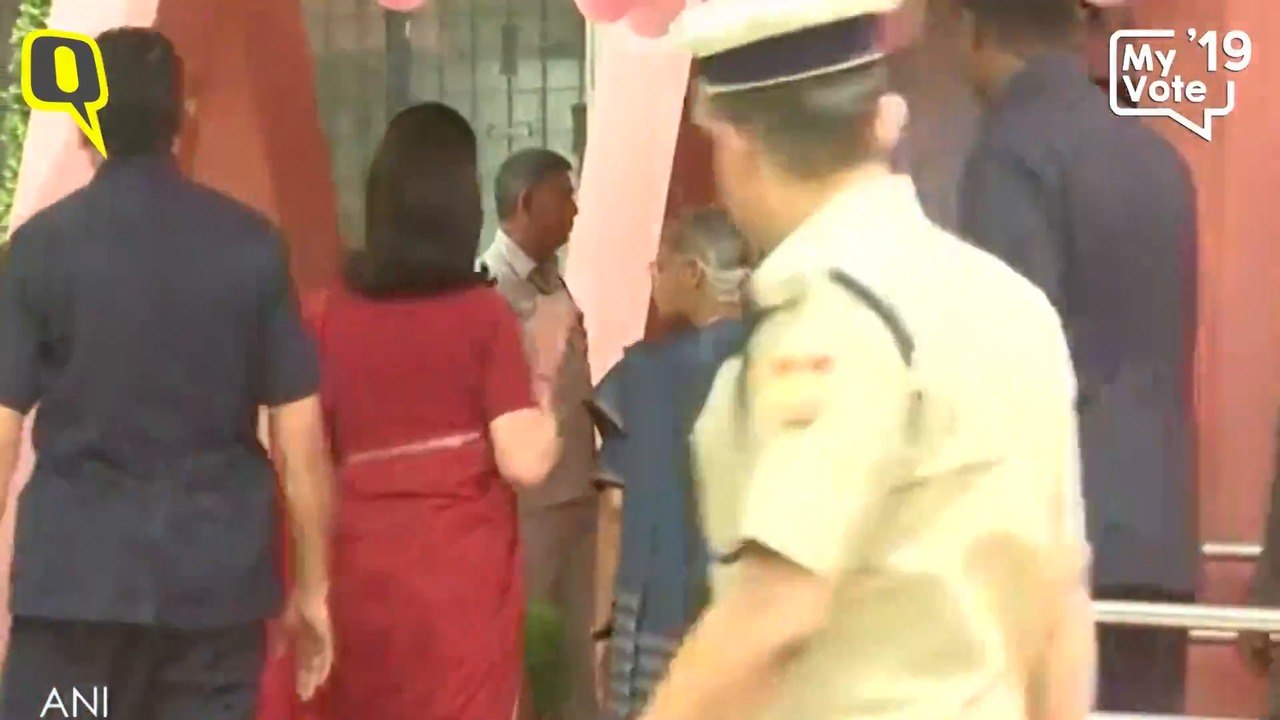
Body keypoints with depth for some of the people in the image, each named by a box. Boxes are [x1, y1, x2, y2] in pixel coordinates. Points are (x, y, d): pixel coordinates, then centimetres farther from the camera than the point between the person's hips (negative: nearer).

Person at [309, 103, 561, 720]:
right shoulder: (483, 313, -9)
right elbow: (524, 462, -13)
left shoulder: (338, 311, 2)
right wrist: (545, 389, 4)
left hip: (363, 562, 4)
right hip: (462, 567, -4)